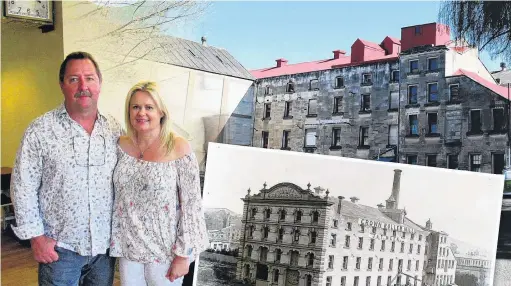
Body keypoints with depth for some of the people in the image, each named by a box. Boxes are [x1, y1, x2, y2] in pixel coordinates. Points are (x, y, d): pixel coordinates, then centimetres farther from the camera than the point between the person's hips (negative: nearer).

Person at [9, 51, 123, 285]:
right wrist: (36, 236, -7)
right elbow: (23, 187, -6)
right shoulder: (40, 130, -8)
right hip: (60, 248, -3)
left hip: (105, 245, 3)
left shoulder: (115, 130, 2)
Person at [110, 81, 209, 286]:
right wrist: (115, 242, 7)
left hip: (166, 248, -4)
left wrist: (183, 255, -14)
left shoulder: (179, 148, -15)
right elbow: (116, 196, 8)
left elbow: (192, 204, -14)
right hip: (128, 246, 4)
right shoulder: (121, 145, -1)